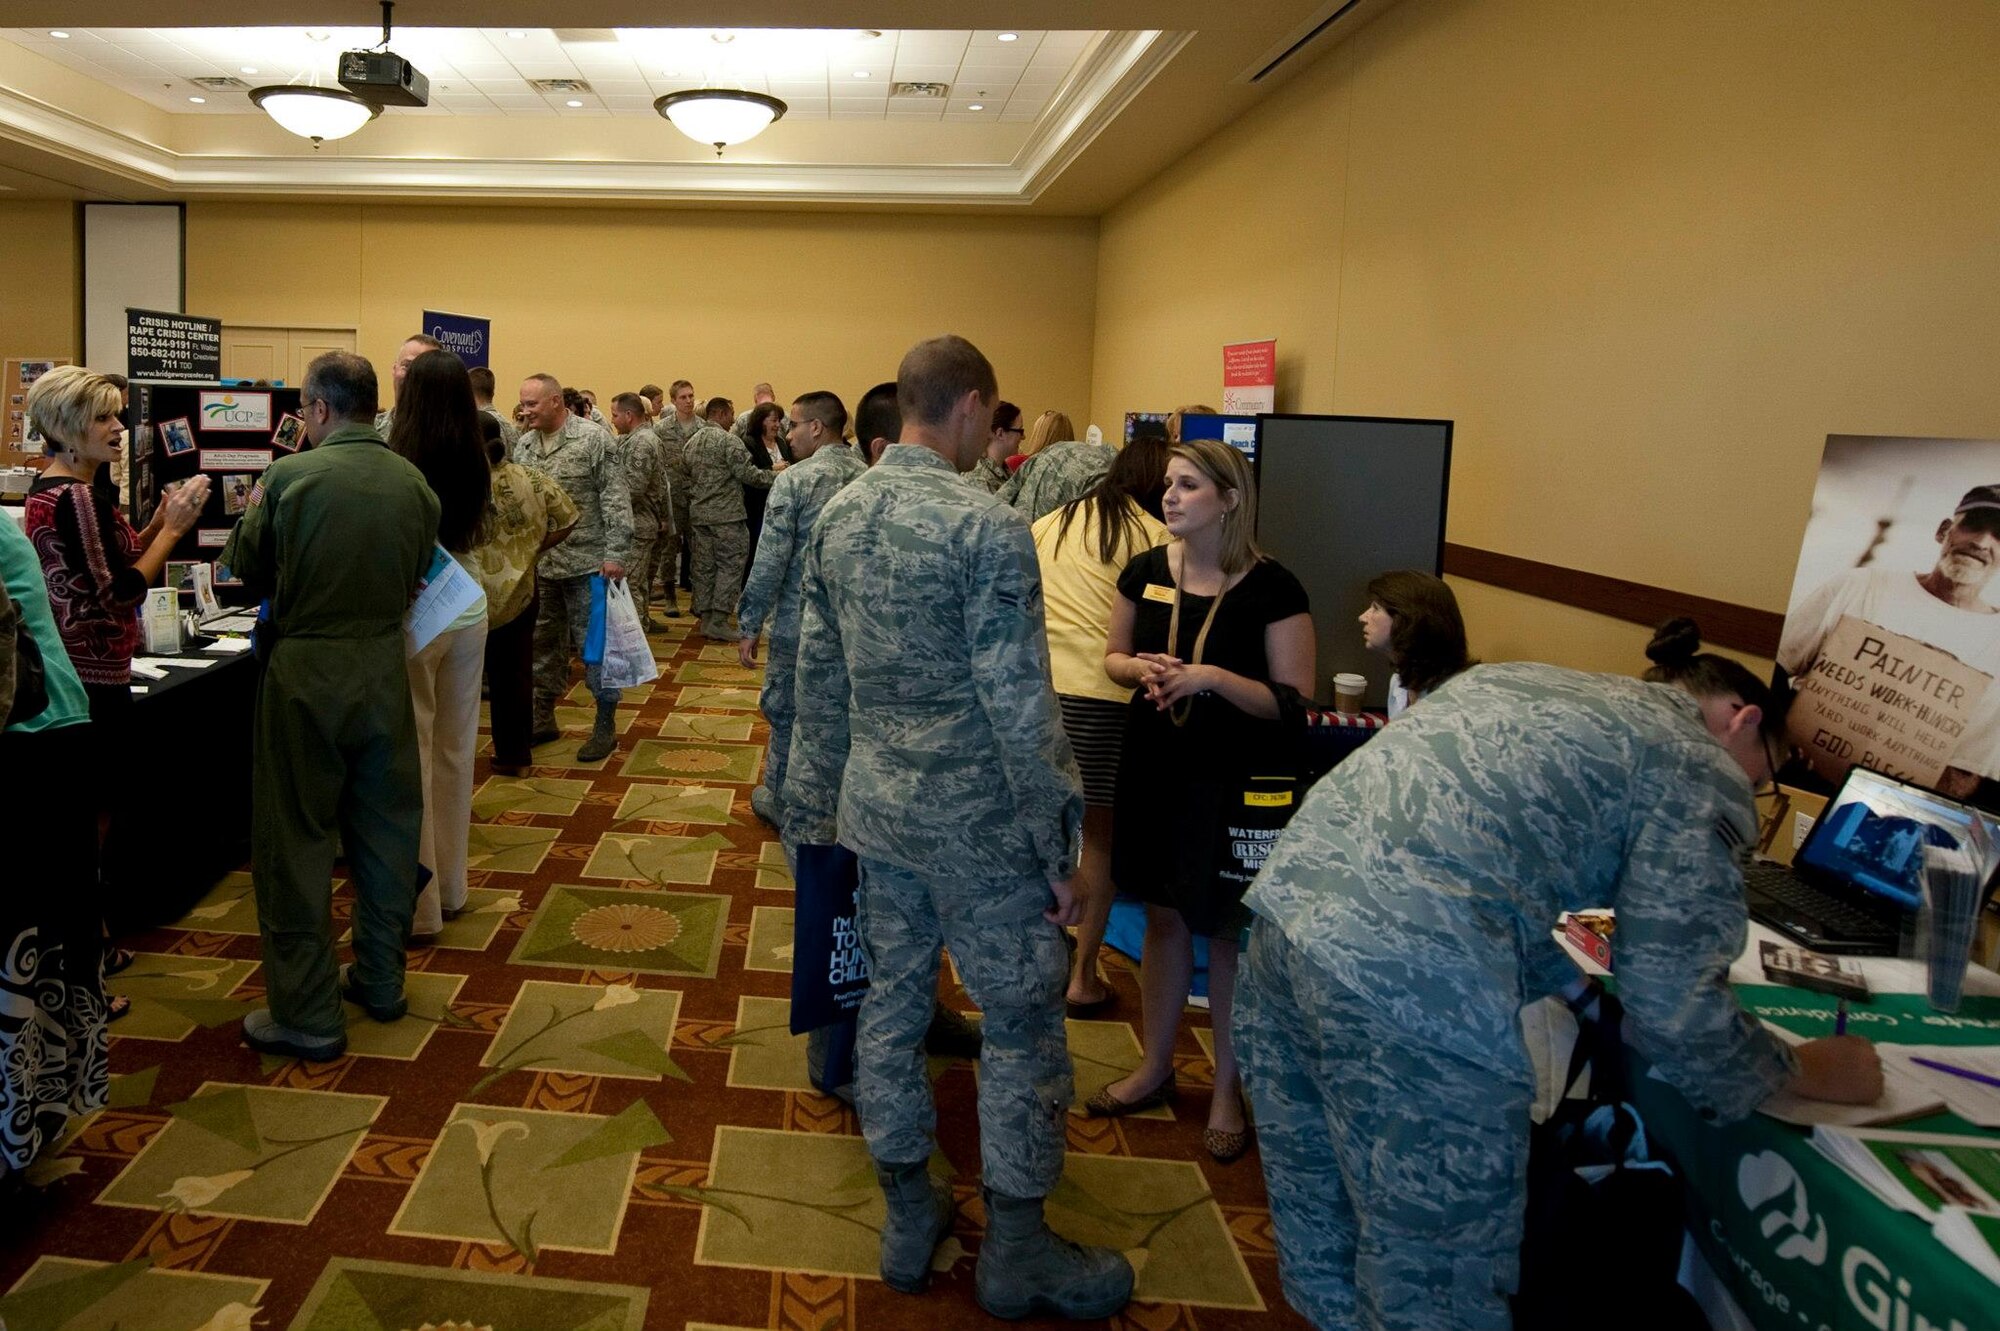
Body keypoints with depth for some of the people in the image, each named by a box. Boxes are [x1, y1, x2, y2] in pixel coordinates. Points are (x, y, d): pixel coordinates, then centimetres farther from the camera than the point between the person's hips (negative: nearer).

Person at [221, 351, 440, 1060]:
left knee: (297, 840, 5)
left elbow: (249, 571, 0)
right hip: (384, 665, 4)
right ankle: (381, 981, 28)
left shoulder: (291, 476, -13)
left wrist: (253, 512, 17)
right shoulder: (413, 483, -2)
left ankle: (308, 1015, 10)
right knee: (386, 827, 16)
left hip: (306, 670, -4)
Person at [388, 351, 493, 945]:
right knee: (456, 750, 14)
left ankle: (418, 905, 9)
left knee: (411, 754, 3)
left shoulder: (397, 467, -16)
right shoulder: (477, 466, 1)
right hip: (467, 606, 6)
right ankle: (450, 886, 27)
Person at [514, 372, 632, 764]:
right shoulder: (524, 445, 9)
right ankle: (543, 719, 25)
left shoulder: (594, 439, -8)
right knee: (542, 646, 13)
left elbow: (616, 501, -11)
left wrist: (615, 553, -17)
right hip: (537, 564, 6)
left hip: (585, 563, -6)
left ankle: (606, 726, 11)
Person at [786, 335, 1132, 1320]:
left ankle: (909, 1220, 32)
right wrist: (1058, 849, -12)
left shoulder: (837, 514, 3)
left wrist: (820, 798, 20)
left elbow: (819, 679, 10)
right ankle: (1016, 1255, 21)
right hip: (976, 821, -7)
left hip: (876, 807, 7)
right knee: (1021, 1024, 8)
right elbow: (1020, 708, -20)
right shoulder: (987, 529, -20)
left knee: (892, 1001, 16)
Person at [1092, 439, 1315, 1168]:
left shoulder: (1271, 588, -13)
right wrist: (1142, 669, -9)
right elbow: (1113, 657, 13)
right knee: (1163, 917, 16)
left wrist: (1214, 677, -25)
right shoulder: (1145, 571, 1)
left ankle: (1227, 1089, 24)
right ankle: (1156, 1066, 34)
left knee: (1226, 930, 7)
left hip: (1235, 782, -4)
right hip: (1154, 769, 5)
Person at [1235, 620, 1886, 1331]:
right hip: (1409, 989, -8)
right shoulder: (1697, 766, 5)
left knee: (1316, 1222, 24)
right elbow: (1675, 1010, 2)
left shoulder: (1527, 683, 26)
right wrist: (1808, 1072, 19)